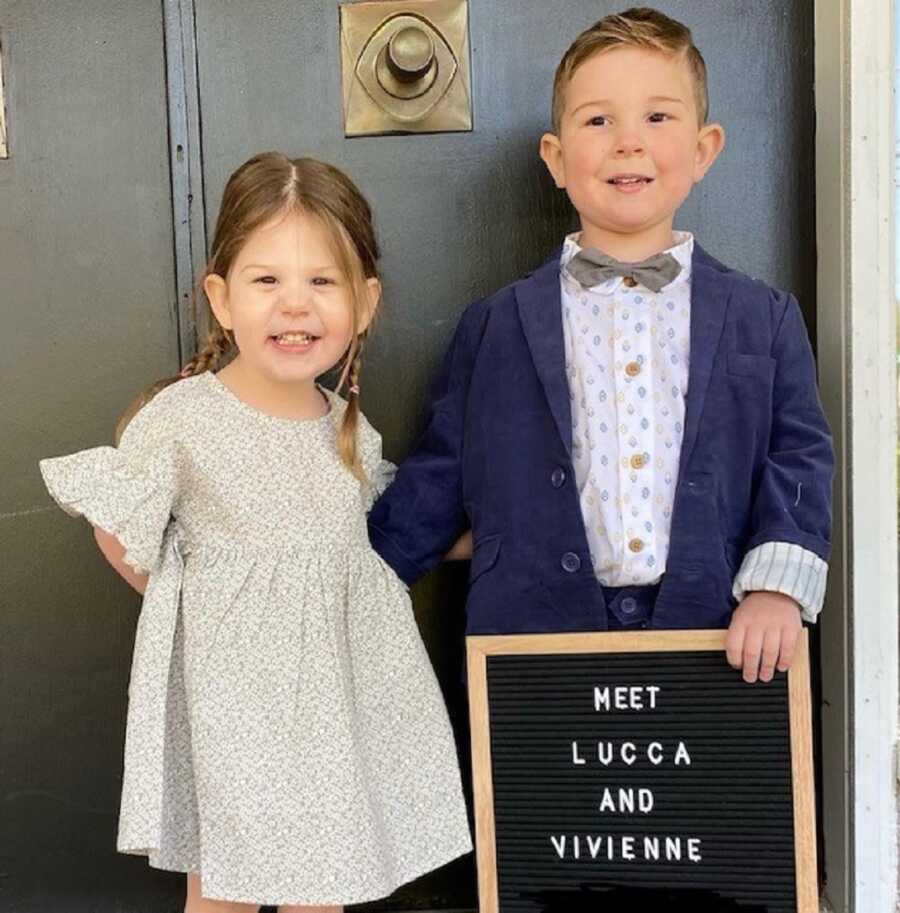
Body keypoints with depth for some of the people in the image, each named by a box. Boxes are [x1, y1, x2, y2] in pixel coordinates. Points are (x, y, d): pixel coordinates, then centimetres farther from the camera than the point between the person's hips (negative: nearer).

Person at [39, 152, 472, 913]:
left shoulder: (350, 430, -1)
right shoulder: (180, 421, -17)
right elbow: (119, 536, -4)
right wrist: (197, 603, 0)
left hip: (337, 692, 4)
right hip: (232, 703, -4)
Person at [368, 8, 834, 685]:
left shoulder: (766, 318, 6)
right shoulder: (496, 326, 4)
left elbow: (799, 460, 5)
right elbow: (436, 485, 7)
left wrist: (778, 583, -10)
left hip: (717, 641, 1)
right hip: (534, 633, 0)